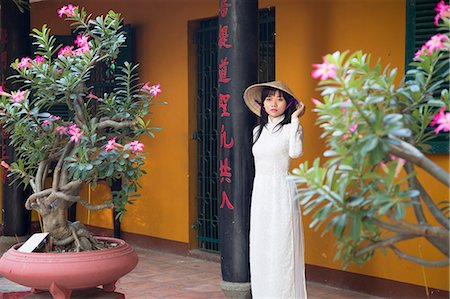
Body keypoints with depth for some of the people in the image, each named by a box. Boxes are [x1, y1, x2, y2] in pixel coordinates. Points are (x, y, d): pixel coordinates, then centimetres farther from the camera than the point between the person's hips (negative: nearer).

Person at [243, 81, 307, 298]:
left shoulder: (291, 128, -3)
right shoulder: (258, 131, 14)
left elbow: (295, 152, -24)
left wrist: (295, 118, -17)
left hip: (282, 193, -6)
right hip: (260, 193, 6)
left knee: (281, 250, -6)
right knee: (260, 250, 7)